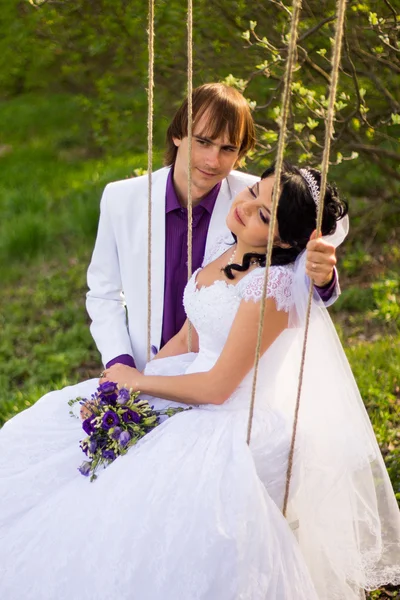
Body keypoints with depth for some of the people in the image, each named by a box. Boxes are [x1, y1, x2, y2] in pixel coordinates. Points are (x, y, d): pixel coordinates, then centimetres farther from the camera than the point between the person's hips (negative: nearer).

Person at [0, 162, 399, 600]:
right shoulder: (220, 254, 3)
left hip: (239, 426, -9)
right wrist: (122, 382, -2)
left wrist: (138, 381, -8)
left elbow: (217, 387, -21)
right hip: (195, 395, 9)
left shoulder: (274, 285, -24)